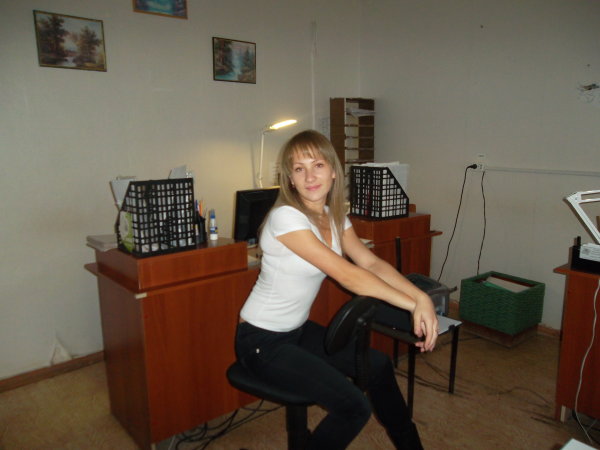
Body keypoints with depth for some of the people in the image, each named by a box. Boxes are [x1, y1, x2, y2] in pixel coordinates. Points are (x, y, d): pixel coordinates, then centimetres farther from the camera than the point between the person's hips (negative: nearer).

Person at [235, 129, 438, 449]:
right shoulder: (286, 217, -25)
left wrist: (421, 297, -22)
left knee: (378, 365, 15)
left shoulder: (335, 216, 1)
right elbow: (347, 275, -27)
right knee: (354, 407, -18)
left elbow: (371, 262, -7)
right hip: (262, 341, -8)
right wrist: (413, 305, -22)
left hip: (298, 330, 9)